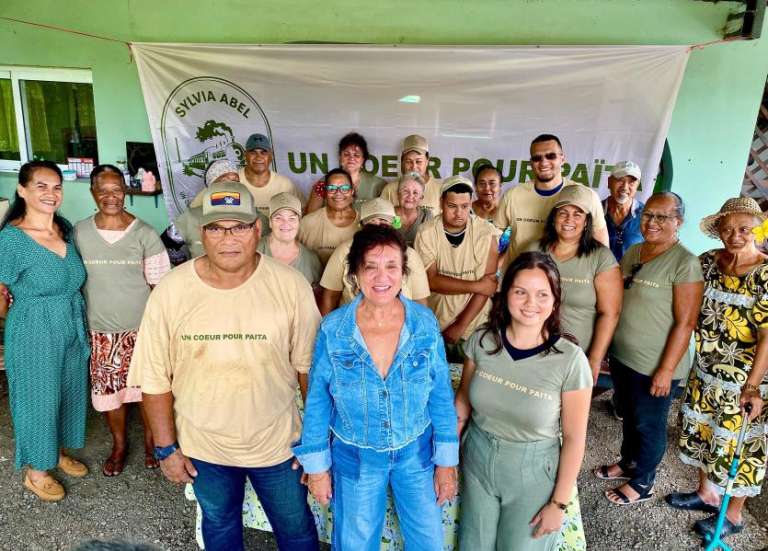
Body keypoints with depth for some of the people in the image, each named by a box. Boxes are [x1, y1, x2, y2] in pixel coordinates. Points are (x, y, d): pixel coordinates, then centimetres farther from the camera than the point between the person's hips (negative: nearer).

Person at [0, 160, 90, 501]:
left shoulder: (66, 229, 1)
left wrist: (72, 319, 9)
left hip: (72, 329, 6)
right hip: (34, 335, -6)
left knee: (70, 393, 19)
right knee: (38, 400, 10)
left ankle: (59, 453, 43)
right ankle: (35, 471, 32)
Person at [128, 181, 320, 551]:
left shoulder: (291, 286, -17)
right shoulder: (170, 291, -15)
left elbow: (309, 364, -8)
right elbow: (155, 378, -6)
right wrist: (166, 447, -2)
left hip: (277, 443, -1)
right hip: (203, 447, 1)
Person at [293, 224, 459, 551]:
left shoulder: (425, 323, -15)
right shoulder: (333, 329, -17)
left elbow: (441, 395, -6)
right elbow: (317, 401, -7)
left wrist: (447, 462, -2)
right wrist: (317, 466, -1)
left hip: (416, 452, 1)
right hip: (355, 457, 0)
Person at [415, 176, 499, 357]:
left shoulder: (486, 233, -13)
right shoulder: (426, 233, -11)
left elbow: (488, 284, -13)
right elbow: (431, 281, -15)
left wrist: (460, 326, -15)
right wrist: (476, 286, -19)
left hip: (475, 325, 0)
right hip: (436, 323, 0)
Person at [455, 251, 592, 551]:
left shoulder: (570, 359, -21)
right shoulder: (482, 340, -12)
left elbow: (574, 438, -12)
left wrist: (559, 503, -6)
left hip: (532, 472, -3)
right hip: (477, 459, 3)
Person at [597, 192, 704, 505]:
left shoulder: (684, 264, -17)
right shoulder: (633, 252, 4)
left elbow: (685, 323, -18)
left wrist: (666, 369, -19)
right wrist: (606, 345, 12)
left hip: (654, 367, -6)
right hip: (621, 356, 6)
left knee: (649, 424, 13)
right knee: (629, 416, 24)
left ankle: (642, 483, 33)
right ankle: (629, 462, 46)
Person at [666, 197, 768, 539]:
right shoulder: (708, 262, -2)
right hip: (705, 372, 5)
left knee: (739, 445, 10)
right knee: (702, 433, 19)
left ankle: (733, 515, 31)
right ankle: (707, 493, 42)